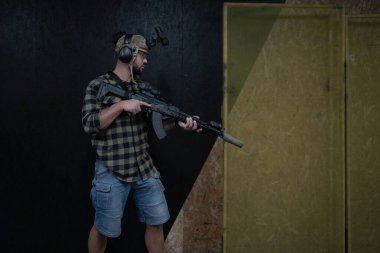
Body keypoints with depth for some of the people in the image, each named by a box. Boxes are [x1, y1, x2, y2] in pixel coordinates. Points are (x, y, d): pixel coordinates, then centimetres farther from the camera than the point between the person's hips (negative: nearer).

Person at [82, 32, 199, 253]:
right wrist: (122, 105, -21)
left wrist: (178, 122, -9)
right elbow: (89, 123, -16)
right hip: (112, 172, -5)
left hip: (145, 168, 6)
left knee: (156, 222, 12)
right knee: (104, 229, 7)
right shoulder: (98, 86, -7)